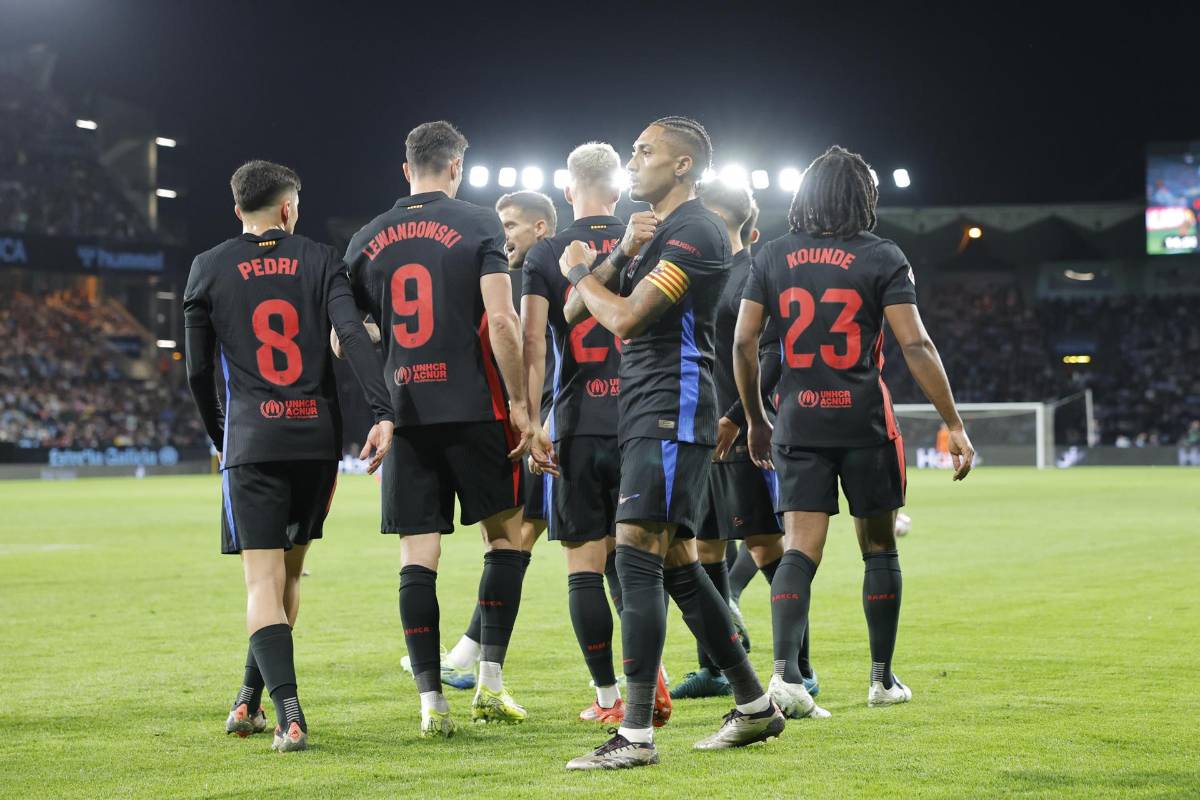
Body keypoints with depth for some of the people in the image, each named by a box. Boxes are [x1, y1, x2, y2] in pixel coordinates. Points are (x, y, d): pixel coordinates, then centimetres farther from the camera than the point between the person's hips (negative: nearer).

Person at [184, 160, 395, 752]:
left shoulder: (208, 269, 5)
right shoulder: (320, 261, 6)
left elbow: (198, 371, 8)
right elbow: (354, 336, -10)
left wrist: (220, 438, 23)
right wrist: (382, 414, -16)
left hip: (252, 443, -2)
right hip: (318, 438, 2)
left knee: (263, 581, -5)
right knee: (288, 573, 17)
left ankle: (290, 716, -22)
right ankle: (249, 703, 25)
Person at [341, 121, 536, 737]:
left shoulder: (367, 240, 11)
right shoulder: (477, 224, -1)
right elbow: (501, 321, -10)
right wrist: (519, 401, -4)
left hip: (404, 414, 3)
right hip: (475, 408, -3)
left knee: (417, 557, 3)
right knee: (506, 536, 11)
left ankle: (431, 702, -1)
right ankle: (490, 682, 5)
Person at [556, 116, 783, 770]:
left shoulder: (696, 231, -10)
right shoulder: (653, 231, 22)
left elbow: (624, 319, -18)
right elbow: (574, 313, 15)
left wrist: (579, 270, 0)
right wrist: (620, 256, -1)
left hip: (671, 410, -10)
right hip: (646, 415, 10)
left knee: (636, 557, -15)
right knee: (676, 563, 11)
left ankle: (636, 735, -18)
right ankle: (755, 706, 19)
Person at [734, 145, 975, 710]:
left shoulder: (772, 258, 6)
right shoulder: (882, 259, -4)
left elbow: (744, 342, 5)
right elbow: (915, 346, -10)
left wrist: (755, 419, 16)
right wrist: (954, 425, -6)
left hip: (798, 424, 2)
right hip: (863, 422, -2)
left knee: (799, 550, -2)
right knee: (879, 550, 12)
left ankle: (784, 674, -19)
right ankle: (882, 678, 18)